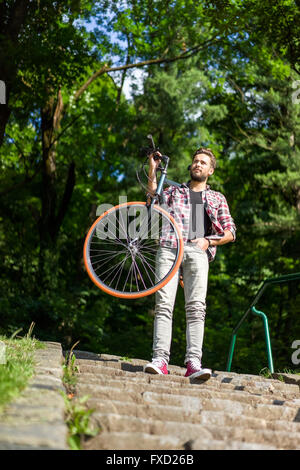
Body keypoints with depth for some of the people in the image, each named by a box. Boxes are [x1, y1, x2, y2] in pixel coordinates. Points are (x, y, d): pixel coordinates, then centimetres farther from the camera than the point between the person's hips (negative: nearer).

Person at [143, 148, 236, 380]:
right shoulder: (174, 191, 28)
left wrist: (208, 241, 1)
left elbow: (230, 232, 18)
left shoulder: (217, 199, 26)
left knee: (196, 307, -14)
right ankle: (160, 359, -18)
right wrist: (153, 171, 1)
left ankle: (193, 363, -20)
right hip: (169, 247, 0)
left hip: (197, 251, 0)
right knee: (164, 304, -13)